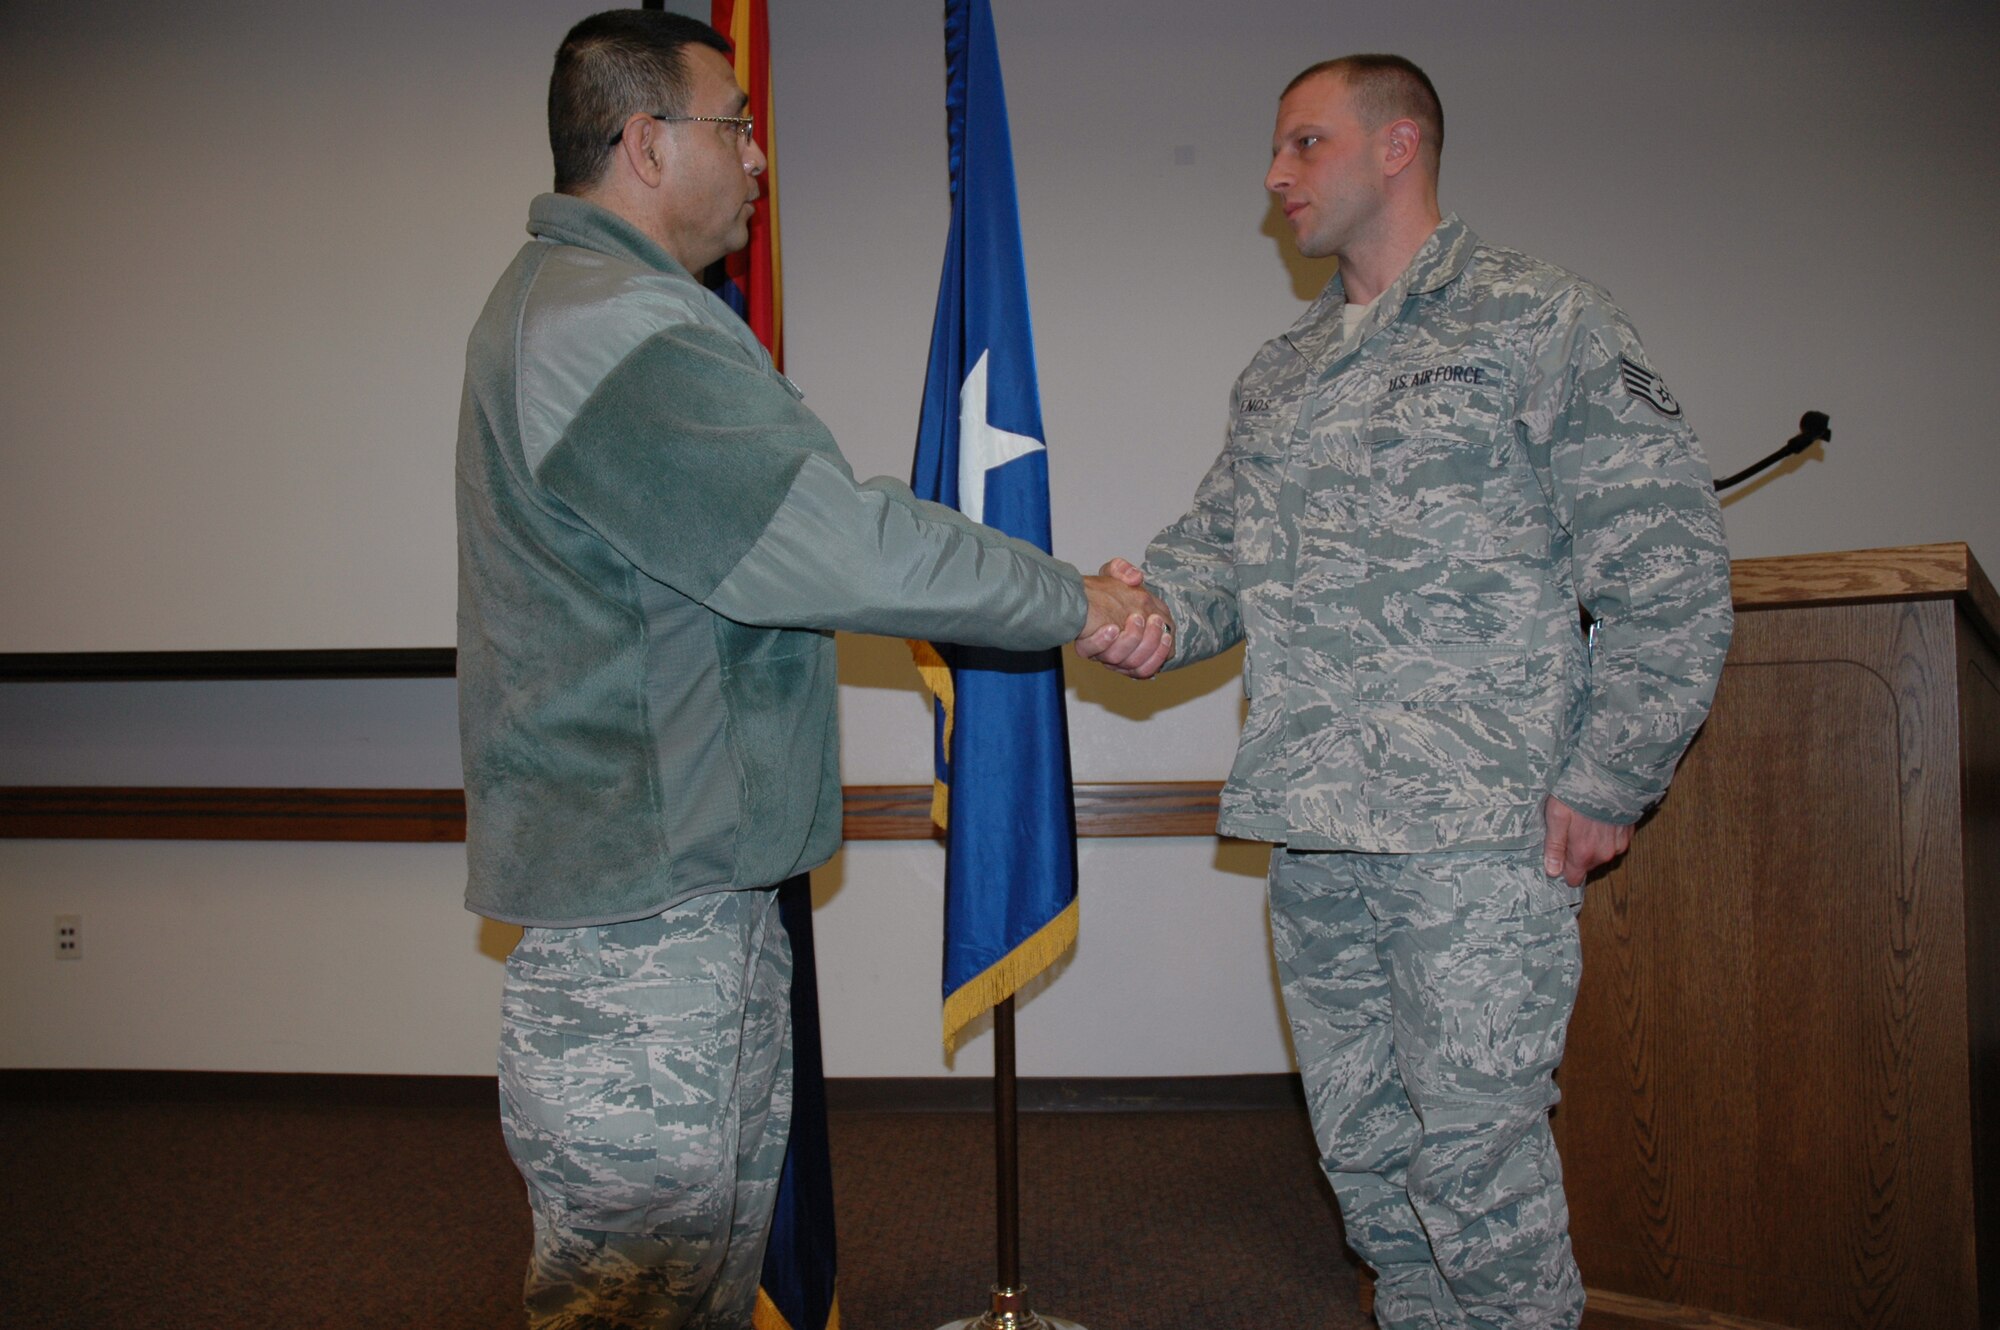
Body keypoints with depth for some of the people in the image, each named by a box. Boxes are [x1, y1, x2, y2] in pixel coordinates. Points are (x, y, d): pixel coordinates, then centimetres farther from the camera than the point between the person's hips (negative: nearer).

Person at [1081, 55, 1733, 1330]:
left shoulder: (1542, 322, -1)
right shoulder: (1278, 376, 20)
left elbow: (1668, 571, -5)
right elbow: (1222, 542, 13)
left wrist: (1604, 781, -10)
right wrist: (1155, 603, -11)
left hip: (1480, 828, -6)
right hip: (1315, 826, 7)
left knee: (1475, 1150, -5)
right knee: (1362, 1142, 13)